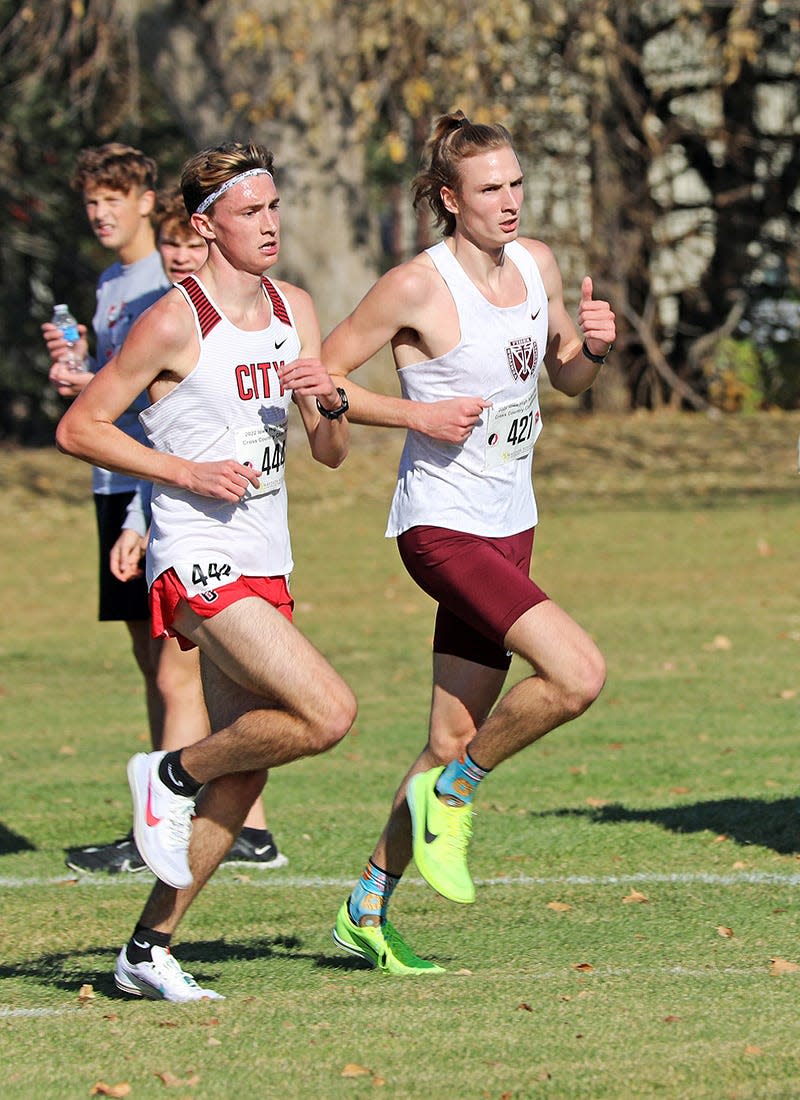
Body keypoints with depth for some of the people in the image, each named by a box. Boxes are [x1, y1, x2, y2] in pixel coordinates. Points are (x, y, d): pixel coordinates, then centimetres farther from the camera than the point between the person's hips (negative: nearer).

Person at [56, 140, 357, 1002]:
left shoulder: (294, 310, 11)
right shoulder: (176, 321, -11)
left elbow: (331, 453, 14)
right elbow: (78, 428, -8)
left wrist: (329, 400, -8)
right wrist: (185, 471, -15)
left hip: (265, 567, 8)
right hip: (198, 564, -8)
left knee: (241, 777, 6)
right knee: (328, 713, -21)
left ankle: (148, 950, 14)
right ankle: (172, 774, 2)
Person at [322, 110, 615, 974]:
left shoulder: (536, 263, 6)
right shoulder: (417, 287, -14)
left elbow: (567, 379, 19)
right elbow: (319, 379, -8)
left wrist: (594, 345, -2)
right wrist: (418, 413, -17)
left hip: (508, 526, 7)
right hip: (441, 525, -7)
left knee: (455, 739, 8)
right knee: (578, 673, -22)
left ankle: (367, 909, 20)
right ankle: (452, 792, 0)